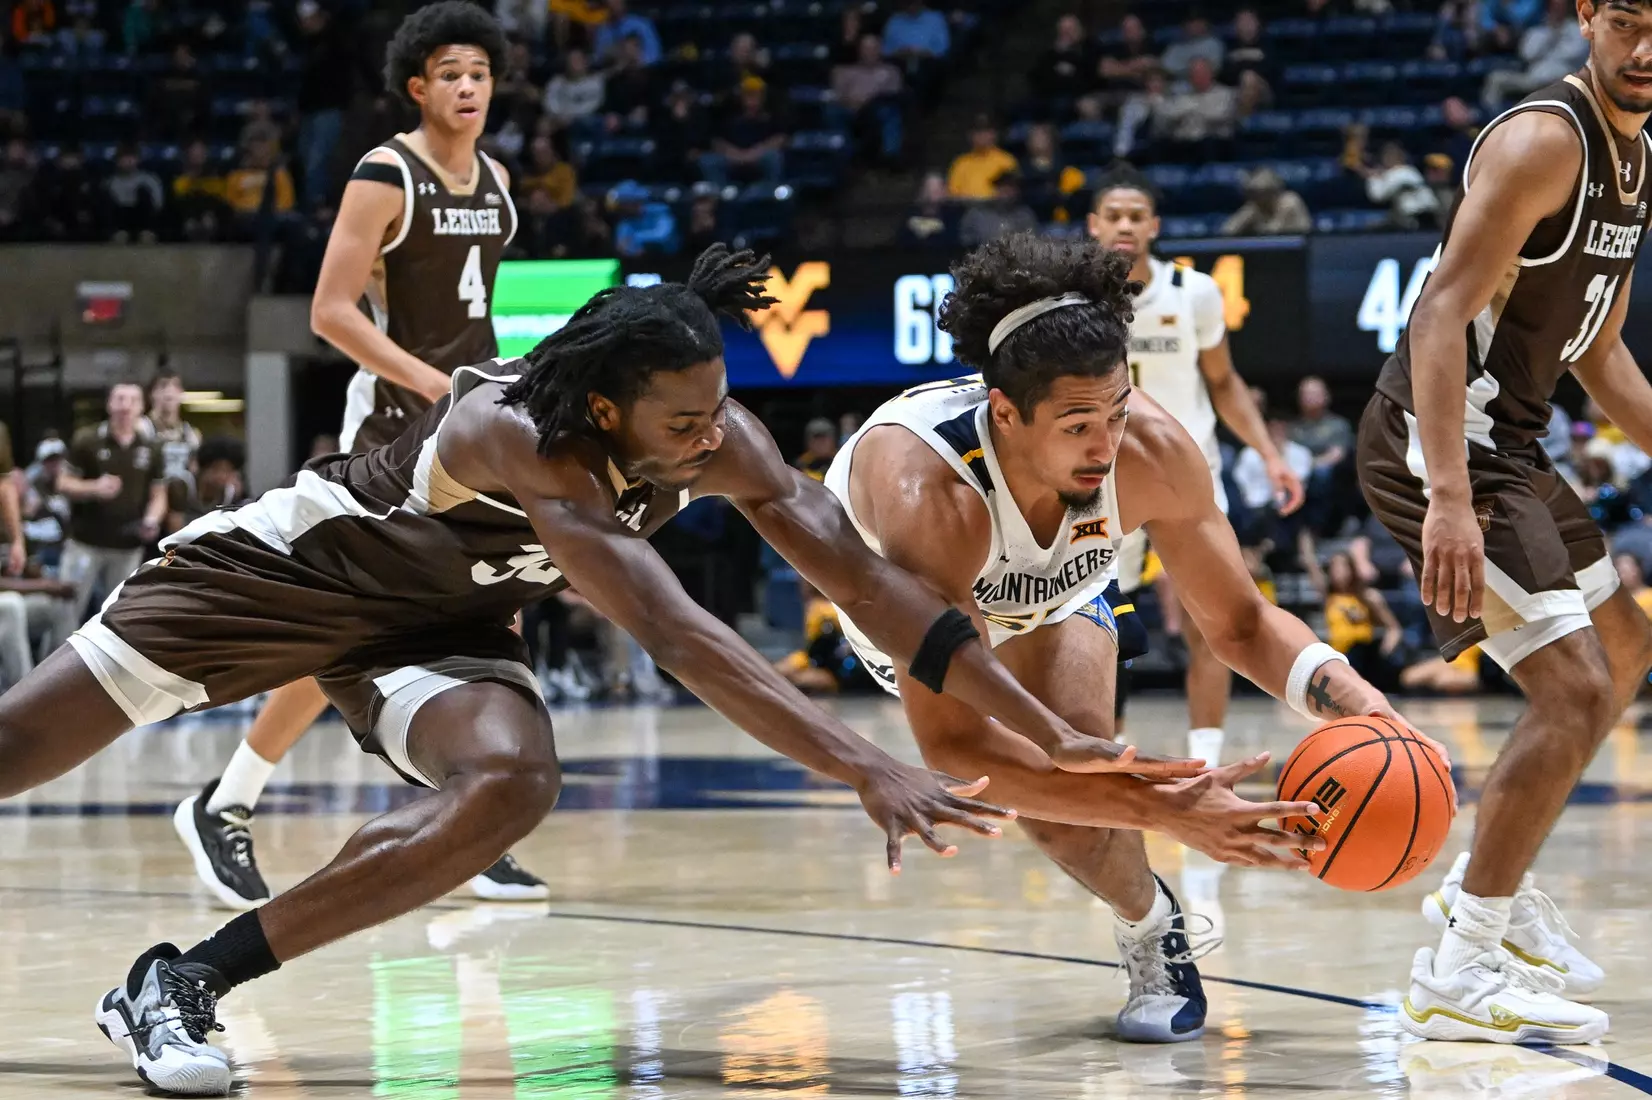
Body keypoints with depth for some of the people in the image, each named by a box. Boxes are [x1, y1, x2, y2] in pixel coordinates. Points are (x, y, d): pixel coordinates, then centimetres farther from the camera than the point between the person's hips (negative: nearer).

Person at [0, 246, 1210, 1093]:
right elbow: (674, 635, -49)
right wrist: (868, 771, -55)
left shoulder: (720, 440, -20)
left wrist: (1053, 735, -28)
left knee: (509, 785, -25)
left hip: (440, 622, 5)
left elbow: (871, 582, -20)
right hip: (294, 558, -5)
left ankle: (188, 979, -16)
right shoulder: (515, 437, -39)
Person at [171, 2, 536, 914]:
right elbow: (331, 311, -17)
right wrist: (434, 384, -23)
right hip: (394, 421, -7)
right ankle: (222, 810, 6)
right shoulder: (385, 177, -11)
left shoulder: (495, 181, 11)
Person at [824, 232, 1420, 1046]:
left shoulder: (1150, 452, -35)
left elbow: (1239, 623, -19)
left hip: (1054, 583, 1)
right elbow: (949, 743, -51)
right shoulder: (925, 495, -48)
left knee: (1071, 783, -24)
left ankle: (1148, 930, 7)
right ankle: (1150, 922, 13)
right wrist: (1162, 811, -61)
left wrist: (1361, 706, -41)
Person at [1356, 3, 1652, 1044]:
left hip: (1508, 442, 11)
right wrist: (1448, 498, -36)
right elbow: (1443, 311, -28)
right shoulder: (1543, 139, -19)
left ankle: (1489, 887, 32)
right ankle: (1459, 970, -11)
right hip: (1440, 445, -11)